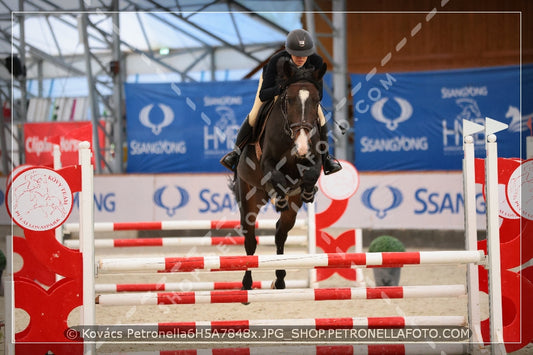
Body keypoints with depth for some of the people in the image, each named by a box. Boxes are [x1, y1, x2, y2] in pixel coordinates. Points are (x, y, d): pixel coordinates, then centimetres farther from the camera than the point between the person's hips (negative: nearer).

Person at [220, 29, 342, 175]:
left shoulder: (316, 61, -38)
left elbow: (318, 94, -31)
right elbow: (262, 95, -42)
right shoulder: (275, 61, -43)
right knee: (254, 116, -13)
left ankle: (325, 155, 16)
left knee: (319, 118, -8)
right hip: (273, 82, -2)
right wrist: (279, 88, -61)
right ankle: (237, 150, 11)